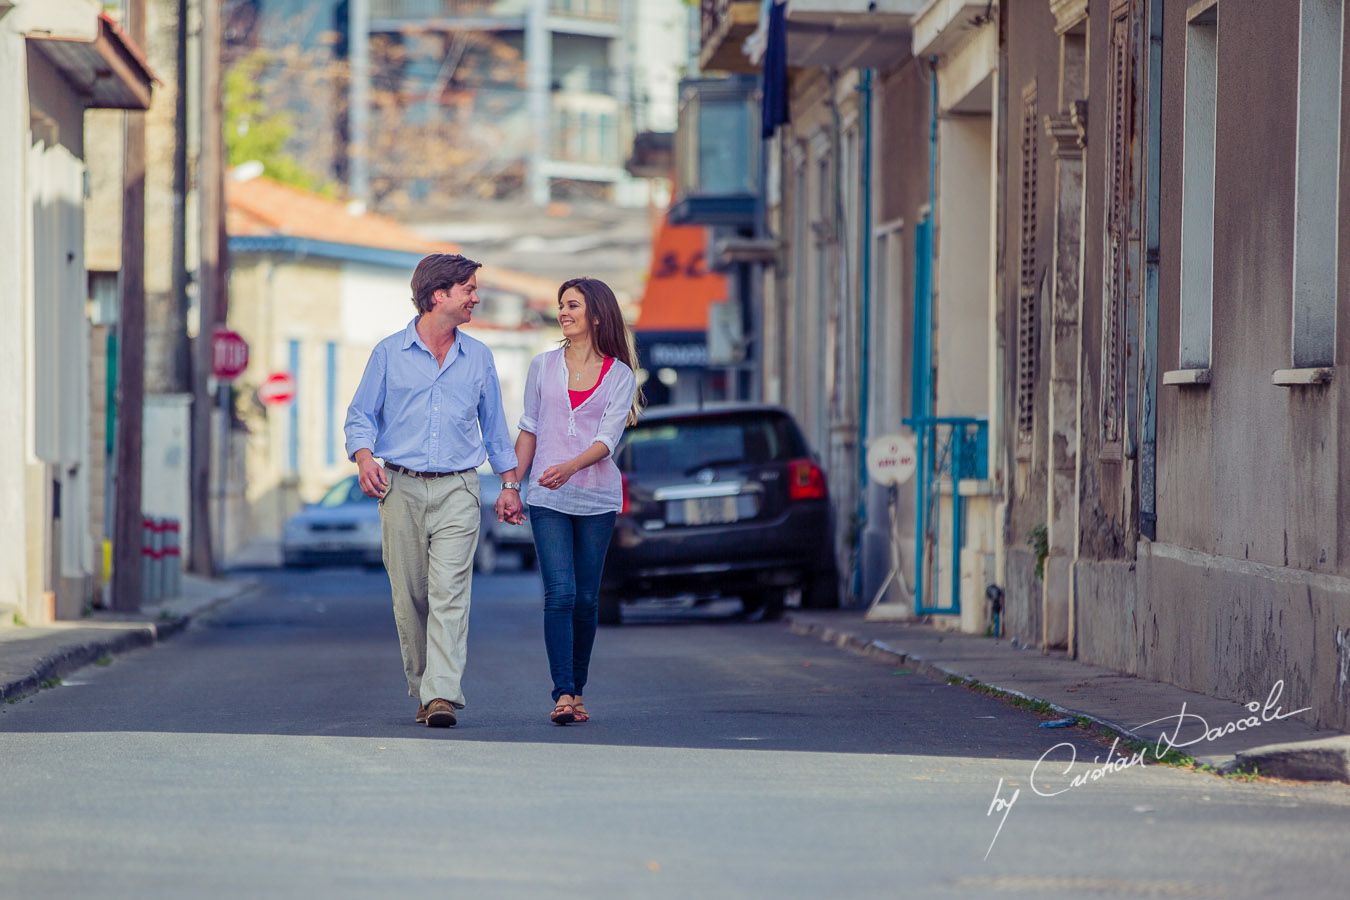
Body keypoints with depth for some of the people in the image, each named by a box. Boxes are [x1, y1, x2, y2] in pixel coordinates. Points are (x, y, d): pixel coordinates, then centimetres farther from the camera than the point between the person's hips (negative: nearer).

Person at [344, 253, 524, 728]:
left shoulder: (477, 356, 11)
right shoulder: (389, 353, 5)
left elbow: (494, 424, 18)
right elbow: (361, 416, 7)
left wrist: (510, 483, 13)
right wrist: (365, 458, -13)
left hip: (456, 492, 0)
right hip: (401, 488, 0)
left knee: (449, 594, -13)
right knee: (408, 598, 2)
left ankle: (442, 695, -19)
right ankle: (421, 689, 16)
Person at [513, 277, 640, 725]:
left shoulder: (620, 375, 3)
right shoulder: (543, 366, 9)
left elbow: (607, 439, -8)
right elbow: (529, 431, 13)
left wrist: (569, 467, -25)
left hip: (596, 499, 0)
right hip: (548, 499, 0)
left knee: (586, 599, 3)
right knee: (559, 593, -13)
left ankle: (577, 691, 15)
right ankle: (563, 694, -18)